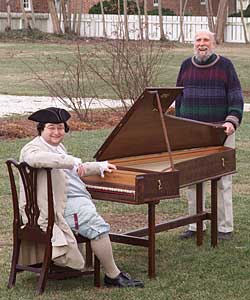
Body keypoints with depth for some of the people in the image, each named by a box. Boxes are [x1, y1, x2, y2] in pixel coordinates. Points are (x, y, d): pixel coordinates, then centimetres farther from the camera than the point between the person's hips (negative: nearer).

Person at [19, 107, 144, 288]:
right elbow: (36, 158, -38)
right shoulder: (33, 148, -11)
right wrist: (73, 162, -41)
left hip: (77, 199, 11)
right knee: (98, 226, -24)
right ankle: (113, 276, -17)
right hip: (64, 204, -11)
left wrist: (100, 166, 48)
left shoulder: (58, 147, 22)